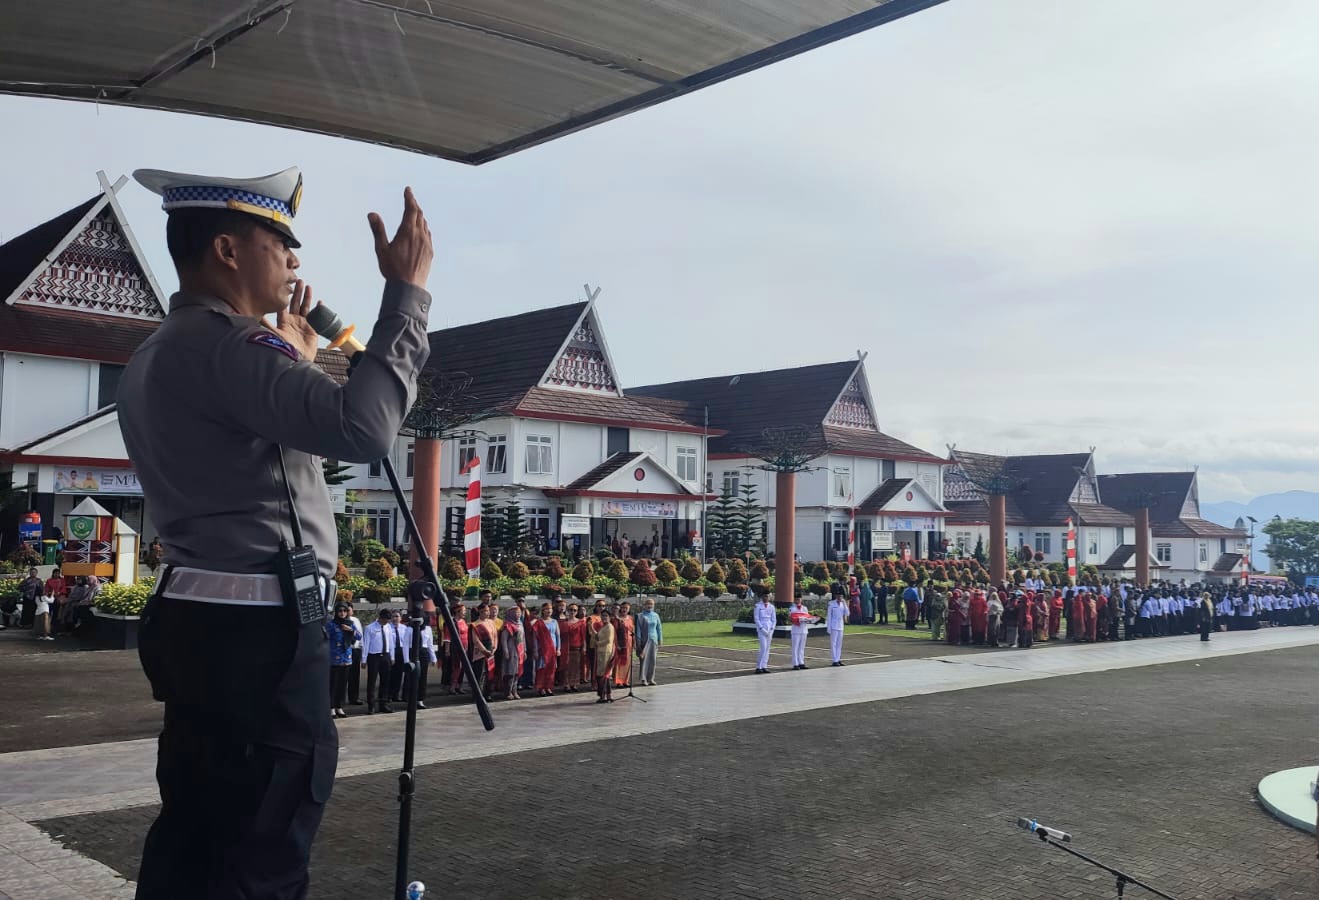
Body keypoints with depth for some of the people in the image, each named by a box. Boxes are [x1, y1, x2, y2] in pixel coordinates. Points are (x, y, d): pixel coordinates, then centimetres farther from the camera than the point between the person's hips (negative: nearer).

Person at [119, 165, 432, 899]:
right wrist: (408, 290, -20)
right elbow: (362, 428, -29)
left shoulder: (162, 353, 17)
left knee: (194, 840, 16)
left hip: (202, 620, 11)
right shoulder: (219, 341, -16)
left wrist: (296, 360, 24)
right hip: (259, 631, -11)